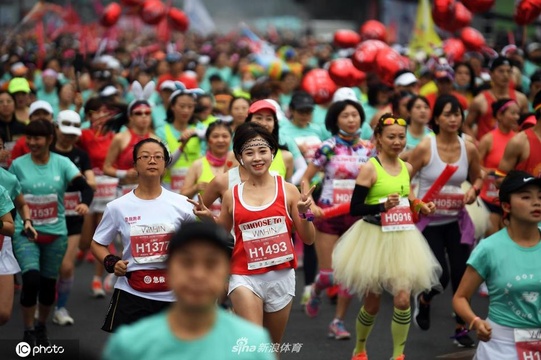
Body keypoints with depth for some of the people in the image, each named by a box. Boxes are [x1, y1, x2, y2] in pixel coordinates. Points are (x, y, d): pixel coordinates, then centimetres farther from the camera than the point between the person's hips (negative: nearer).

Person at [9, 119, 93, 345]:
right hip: (25, 233, -1)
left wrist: (84, 203, -34)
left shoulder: (62, 163, -4)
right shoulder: (18, 165, -3)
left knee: (48, 284, 11)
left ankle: (41, 327, 37)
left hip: (55, 234, 1)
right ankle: (28, 332, 0)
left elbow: (85, 187, -13)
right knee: (31, 279, -19)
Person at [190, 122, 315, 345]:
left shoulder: (288, 190, 0)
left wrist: (304, 213, -14)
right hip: (245, 277, -1)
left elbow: (308, 239, 3)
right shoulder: (232, 196, 3)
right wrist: (208, 219, -4)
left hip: (281, 276, 1)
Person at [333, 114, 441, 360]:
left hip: (402, 238, 4)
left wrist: (420, 206, 4)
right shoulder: (369, 168, -11)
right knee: (372, 302, 9)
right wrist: (383, 206, -28)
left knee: (402, 298, -10)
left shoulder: (406, 168, 6)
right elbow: (355, 209, -14)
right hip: (374, 238, -4)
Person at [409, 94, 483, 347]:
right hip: (428, 222, -3)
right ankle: (423, 301, 29)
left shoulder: (469, 149, -2)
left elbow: (478, 178, 15)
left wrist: (474, 189, -7)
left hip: (457, 220, 3)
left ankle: (461, 329, 17)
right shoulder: (424, 148, -13)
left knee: (461, 274, 0)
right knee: (441, 276, -7)